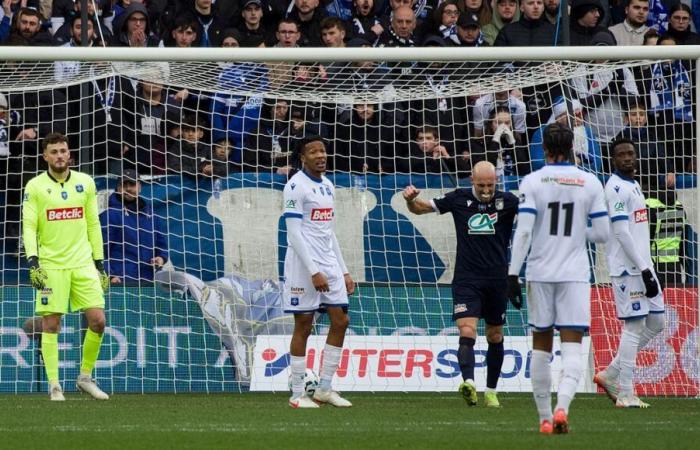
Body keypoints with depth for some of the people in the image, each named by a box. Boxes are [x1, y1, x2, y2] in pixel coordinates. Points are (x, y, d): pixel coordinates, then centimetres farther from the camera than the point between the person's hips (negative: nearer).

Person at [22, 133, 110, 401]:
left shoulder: (85, 183, 9)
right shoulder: (35, 187, 0)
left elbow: (93, 225, 14)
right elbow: (29, 227, -4)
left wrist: (99, 264, 11)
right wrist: (32, 261, -17)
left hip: (83, 264, 3)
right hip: (51, 265, -3)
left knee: (98, 320, -5)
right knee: (50, 324, -4)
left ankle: (85, 377, 12)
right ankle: (54, 385, 3)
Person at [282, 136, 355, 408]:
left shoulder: (327, 185, 15)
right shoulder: (296, 186, -10)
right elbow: (294, 233, -15)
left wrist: (343, 271, 17)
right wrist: (314, 272, -20)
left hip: (329, 264, 8)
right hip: (303, 265, -8)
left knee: (340, 321, 2)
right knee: (303, 326, -4)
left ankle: (324, 389, 9)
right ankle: (297, 394, 3)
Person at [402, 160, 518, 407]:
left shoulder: (507, 201, -1)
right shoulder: (459, 199, 0)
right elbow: (420, 208, 8)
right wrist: (411, 199, -13)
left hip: (497, 281, 1)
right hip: (466, 280, -1)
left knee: (495, 337, 12)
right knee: (466, 332, -19)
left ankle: (491, 391, 25)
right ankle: (468, 382, -34)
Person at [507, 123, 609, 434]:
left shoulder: (533, 182, -4)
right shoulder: (590, 183, 0)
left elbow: (523, 232, -11)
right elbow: (602, 234, 2)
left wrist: (513, 274, -8)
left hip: (540, 274, 0)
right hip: (574, 274, 0)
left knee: (541, 347, 11)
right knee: (572, 347, -3)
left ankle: (545, 418, 14)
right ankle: (562, 407, -26)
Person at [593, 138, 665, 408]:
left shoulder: (633, 185, 18)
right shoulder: (615, 188, -12)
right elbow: (621, 232, -18)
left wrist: (648, 268, 17)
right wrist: (643, 269, -20)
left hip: (642, 266, 10)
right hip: (627, 267, -10)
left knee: (655, 322, 11)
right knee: (634, 326, -8)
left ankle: (610, 375, 16)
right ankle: (625, 394, -4)